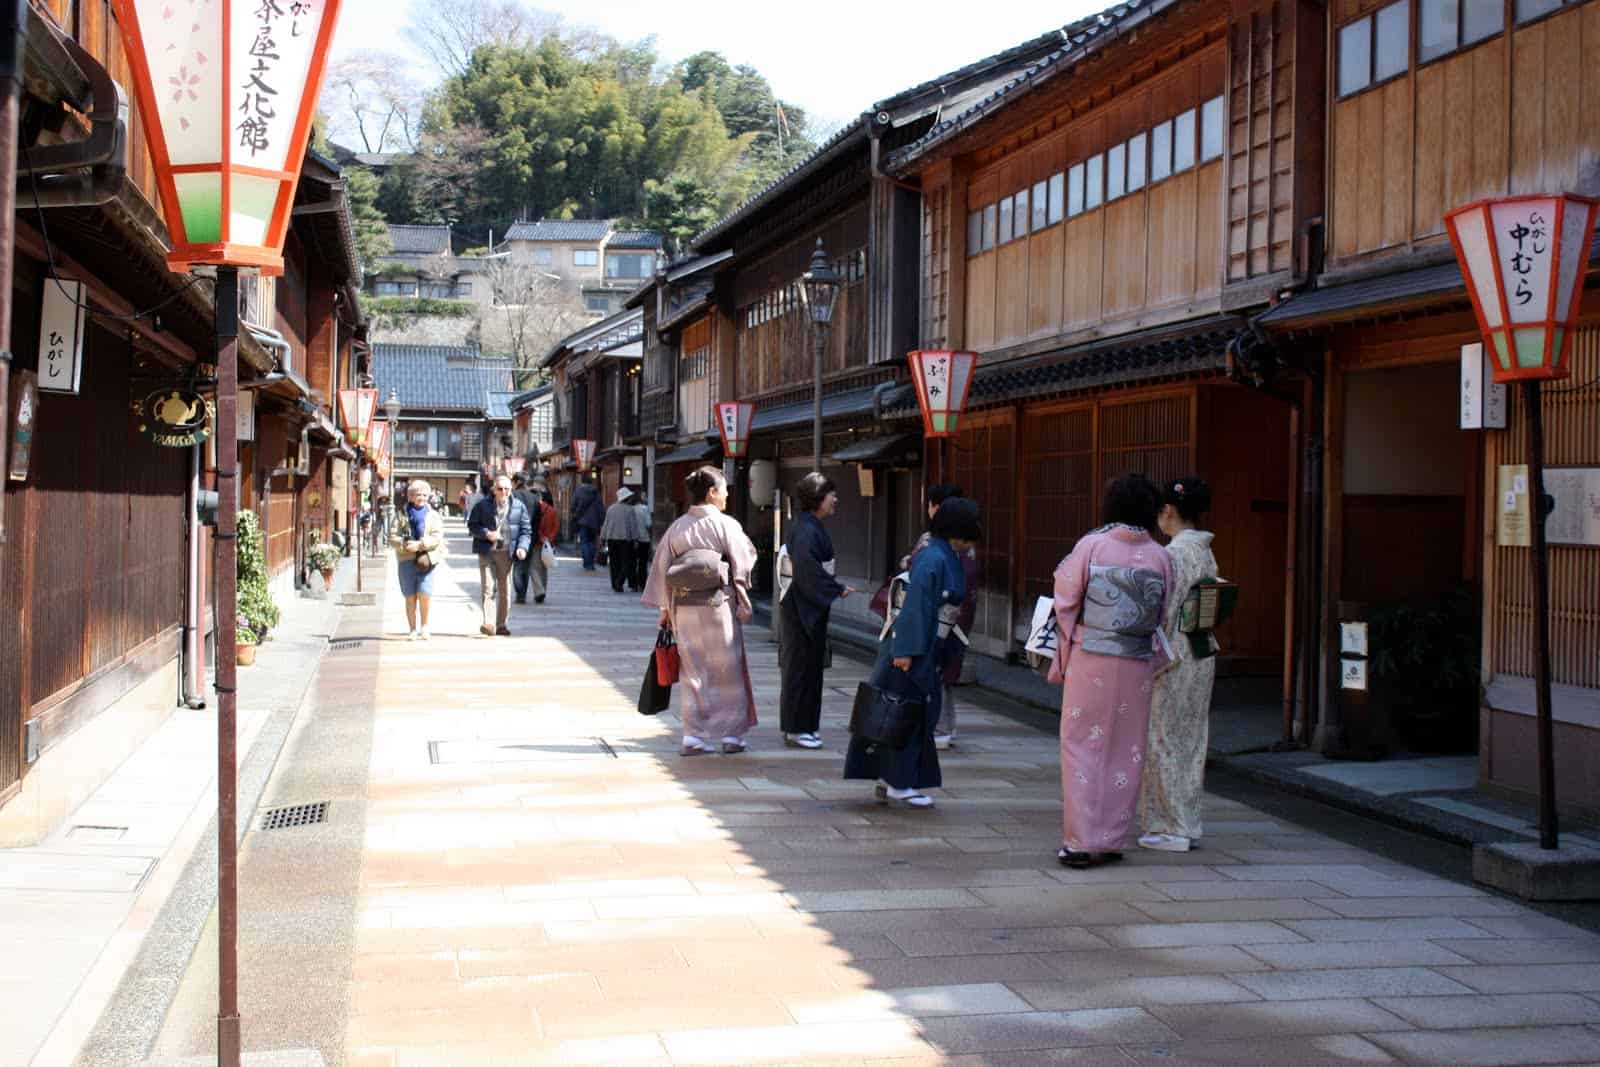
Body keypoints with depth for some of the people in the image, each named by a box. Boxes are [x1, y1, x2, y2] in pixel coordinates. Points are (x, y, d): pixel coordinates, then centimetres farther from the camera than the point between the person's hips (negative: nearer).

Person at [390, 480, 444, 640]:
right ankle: (412, 629, 10)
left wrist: (420, 545, -15)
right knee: (410, 597, 2)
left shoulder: (433, 514, 11)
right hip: (407, 559, 1)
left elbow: (437, 537, -1)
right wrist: (405, 545, -15)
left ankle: (424, 626, 4)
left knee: (424, 594, -12)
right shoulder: (402, 514, 11)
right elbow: (392, 538, 4)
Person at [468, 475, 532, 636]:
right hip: (487, 552, -2)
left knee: (505, 590, 7)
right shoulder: (483, 505, 3)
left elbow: (526, 530, 6)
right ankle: (488, 623, -17)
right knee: (488, 588, -12)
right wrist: (487, 534, -12)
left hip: (507, 553, 2)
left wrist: (522, 547, -10)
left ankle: (501, 624, 17)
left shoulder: (519, 507, 6)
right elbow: (472, 525, 6)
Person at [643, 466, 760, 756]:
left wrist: (665, 609, 12)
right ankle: (732, 735, 12)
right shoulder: (726, 525, -8)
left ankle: (693, 736, 7)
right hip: (719, 605, -3)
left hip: (684, 608, 3)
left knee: (692, 671, 9)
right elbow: (743, 565, -6)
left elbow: (663, 569, 5)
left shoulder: (677, 528, 2)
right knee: (728, 670, 8)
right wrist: (744, 605, 3)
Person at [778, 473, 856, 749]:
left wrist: (835, 586, 6)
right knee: (801, 665, -3)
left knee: (809, 665, 13)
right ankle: (796, 729, 4)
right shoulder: (806, 530, -18)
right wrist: (837, 589, -15)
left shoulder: (812, 527, 12)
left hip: (810, 606, 10)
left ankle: (800, 726, 20)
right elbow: (808, 571, -24)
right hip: (804, 607, -10)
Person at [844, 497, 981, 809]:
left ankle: (888, 780, 21)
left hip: (927, 647, 10)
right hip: (913, 647, -10)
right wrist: (907, 650, -26)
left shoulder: (948, 557, 13)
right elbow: (916, 605, -23)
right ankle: (898, 786, 5)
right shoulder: (933, 559, -18)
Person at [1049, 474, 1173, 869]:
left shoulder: (1091, 546, -6)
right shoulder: (1160, 557, 0)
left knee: (1082, 746, 3)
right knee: (1125, 751, 10)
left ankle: (1081, 840, -1)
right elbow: (1163, 618, 6)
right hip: (1137, 664, 2)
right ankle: (1111, 840, 14)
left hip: (1090, 660, -2)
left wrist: (1061, 658, 6)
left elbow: (1066, 603, -3)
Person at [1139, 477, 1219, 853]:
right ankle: (1188, 825, 19)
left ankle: (1173, 828, 4)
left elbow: (1164, 613, -19)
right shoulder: (1207, 554, 9)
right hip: (1203, 656, 9)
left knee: (1164, 740, 0)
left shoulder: (1174, 553, -17)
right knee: (1192, 739, 13)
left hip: (1173, 657, -9)